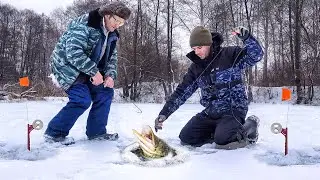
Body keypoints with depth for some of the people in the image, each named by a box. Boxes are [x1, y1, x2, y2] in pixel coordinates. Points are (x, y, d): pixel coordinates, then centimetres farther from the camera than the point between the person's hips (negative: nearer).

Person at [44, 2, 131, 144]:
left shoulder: (112, 34, 5)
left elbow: (112, 57, 9)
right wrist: (94, 72, -31)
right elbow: (73, 51, -32)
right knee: (82, 100, -20)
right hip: (68, 67, -9)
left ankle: (96, 131, 11)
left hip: (88, 71, 9)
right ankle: (54, 133, -5)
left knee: (105, 92, 0)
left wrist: (110, 75, -11)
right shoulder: (84, 23, -23)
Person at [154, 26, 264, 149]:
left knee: (223, 140, -28)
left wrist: (246, 37, -36)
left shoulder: (230, 55, -9)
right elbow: (181, 92, 4)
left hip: (233, 109, -6)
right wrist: (164, 113, -5)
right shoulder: (195, 67, 6)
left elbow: (256, 55, -18)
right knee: (186, 137, -3)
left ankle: (248, 127, 2)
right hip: (210, 113, 6)